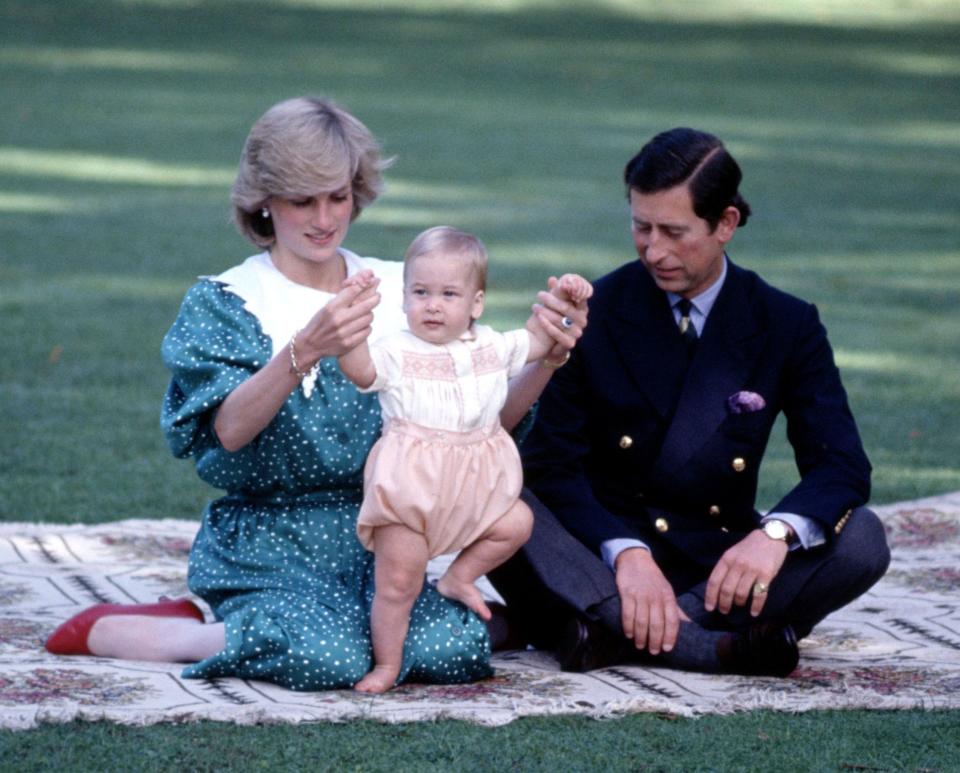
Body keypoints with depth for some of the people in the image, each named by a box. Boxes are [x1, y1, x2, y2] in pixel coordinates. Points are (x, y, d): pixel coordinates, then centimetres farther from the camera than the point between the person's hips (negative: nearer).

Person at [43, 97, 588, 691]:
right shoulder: (224, 303, 1)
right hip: (268, 542, -4)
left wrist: (546, 360, -14)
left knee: (458, 647, -27)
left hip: (384, 533, 4)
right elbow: (230, 429, -18)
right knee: (328, 658, -34)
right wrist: (304, 351, -35)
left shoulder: (398, 292, 12)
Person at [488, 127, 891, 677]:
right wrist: (624, 552, -26)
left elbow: (842, 466, -7)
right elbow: (552, 464, -7)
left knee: (861, 540, -26)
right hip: (599, 556, -1)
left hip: (718, 566, 1)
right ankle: (712, 646, -39)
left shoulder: (787, 325, 1)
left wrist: (777, 532, -30)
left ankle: (612, 632, -31)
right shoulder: (593, 312, -1)